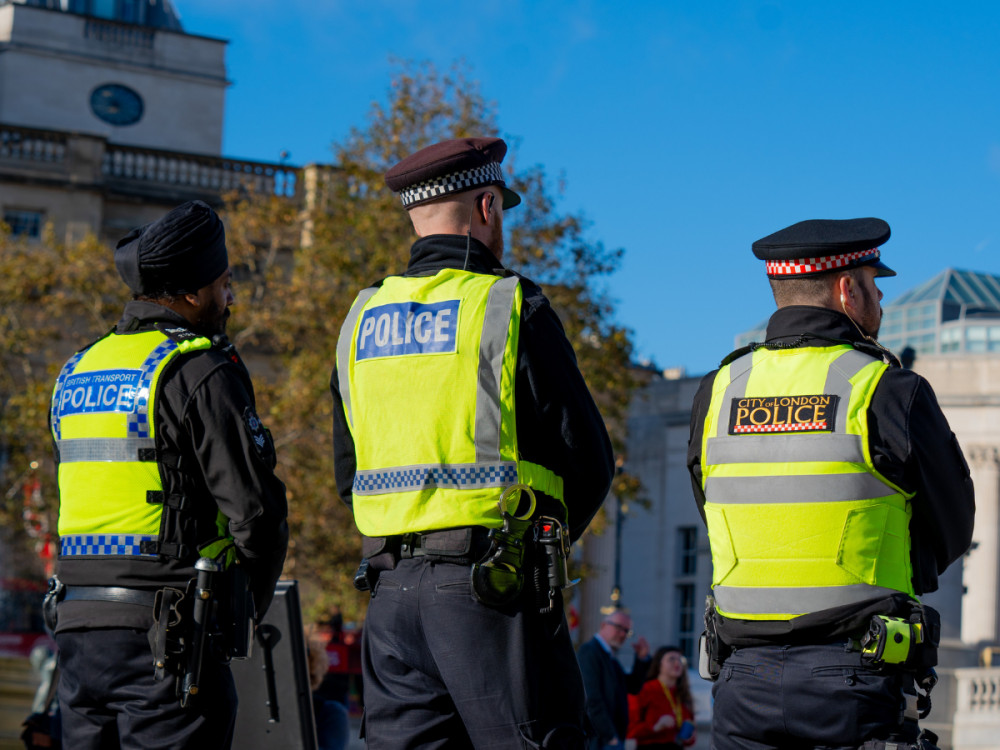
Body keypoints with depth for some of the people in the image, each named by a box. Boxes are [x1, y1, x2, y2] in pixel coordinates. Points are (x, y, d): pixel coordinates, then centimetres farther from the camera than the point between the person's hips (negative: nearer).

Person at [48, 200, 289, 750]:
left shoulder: (75, 373, 15)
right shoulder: (201, 372, -9)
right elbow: (255, 509, -12)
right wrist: (251, 604, 5)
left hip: (77, 624, 7)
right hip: (167, 640, -7)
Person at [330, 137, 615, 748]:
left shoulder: (362, 319, 13)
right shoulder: (511, 308, -6)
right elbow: (590, 462, -4)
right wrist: (543, 539, 13)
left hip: (390, 587, 6)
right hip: (491, 586, -6)